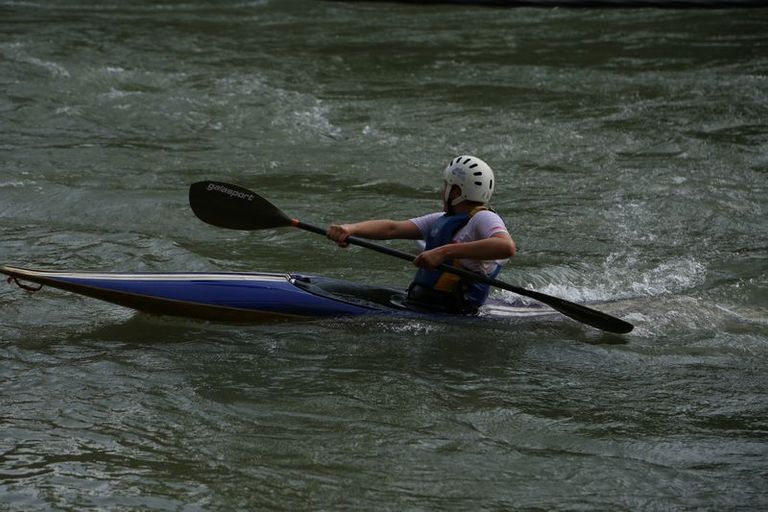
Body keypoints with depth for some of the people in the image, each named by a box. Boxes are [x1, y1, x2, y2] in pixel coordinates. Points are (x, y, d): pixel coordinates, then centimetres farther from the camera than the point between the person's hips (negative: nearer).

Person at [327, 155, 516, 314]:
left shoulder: (483, 219, -7)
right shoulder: (442, 220, 21)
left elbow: (507, 247, -29)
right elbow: (392, 229, 15)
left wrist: (444, 252, -30)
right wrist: (351, 228, -3)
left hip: (445, 312, -9)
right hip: (418, 301, 9)